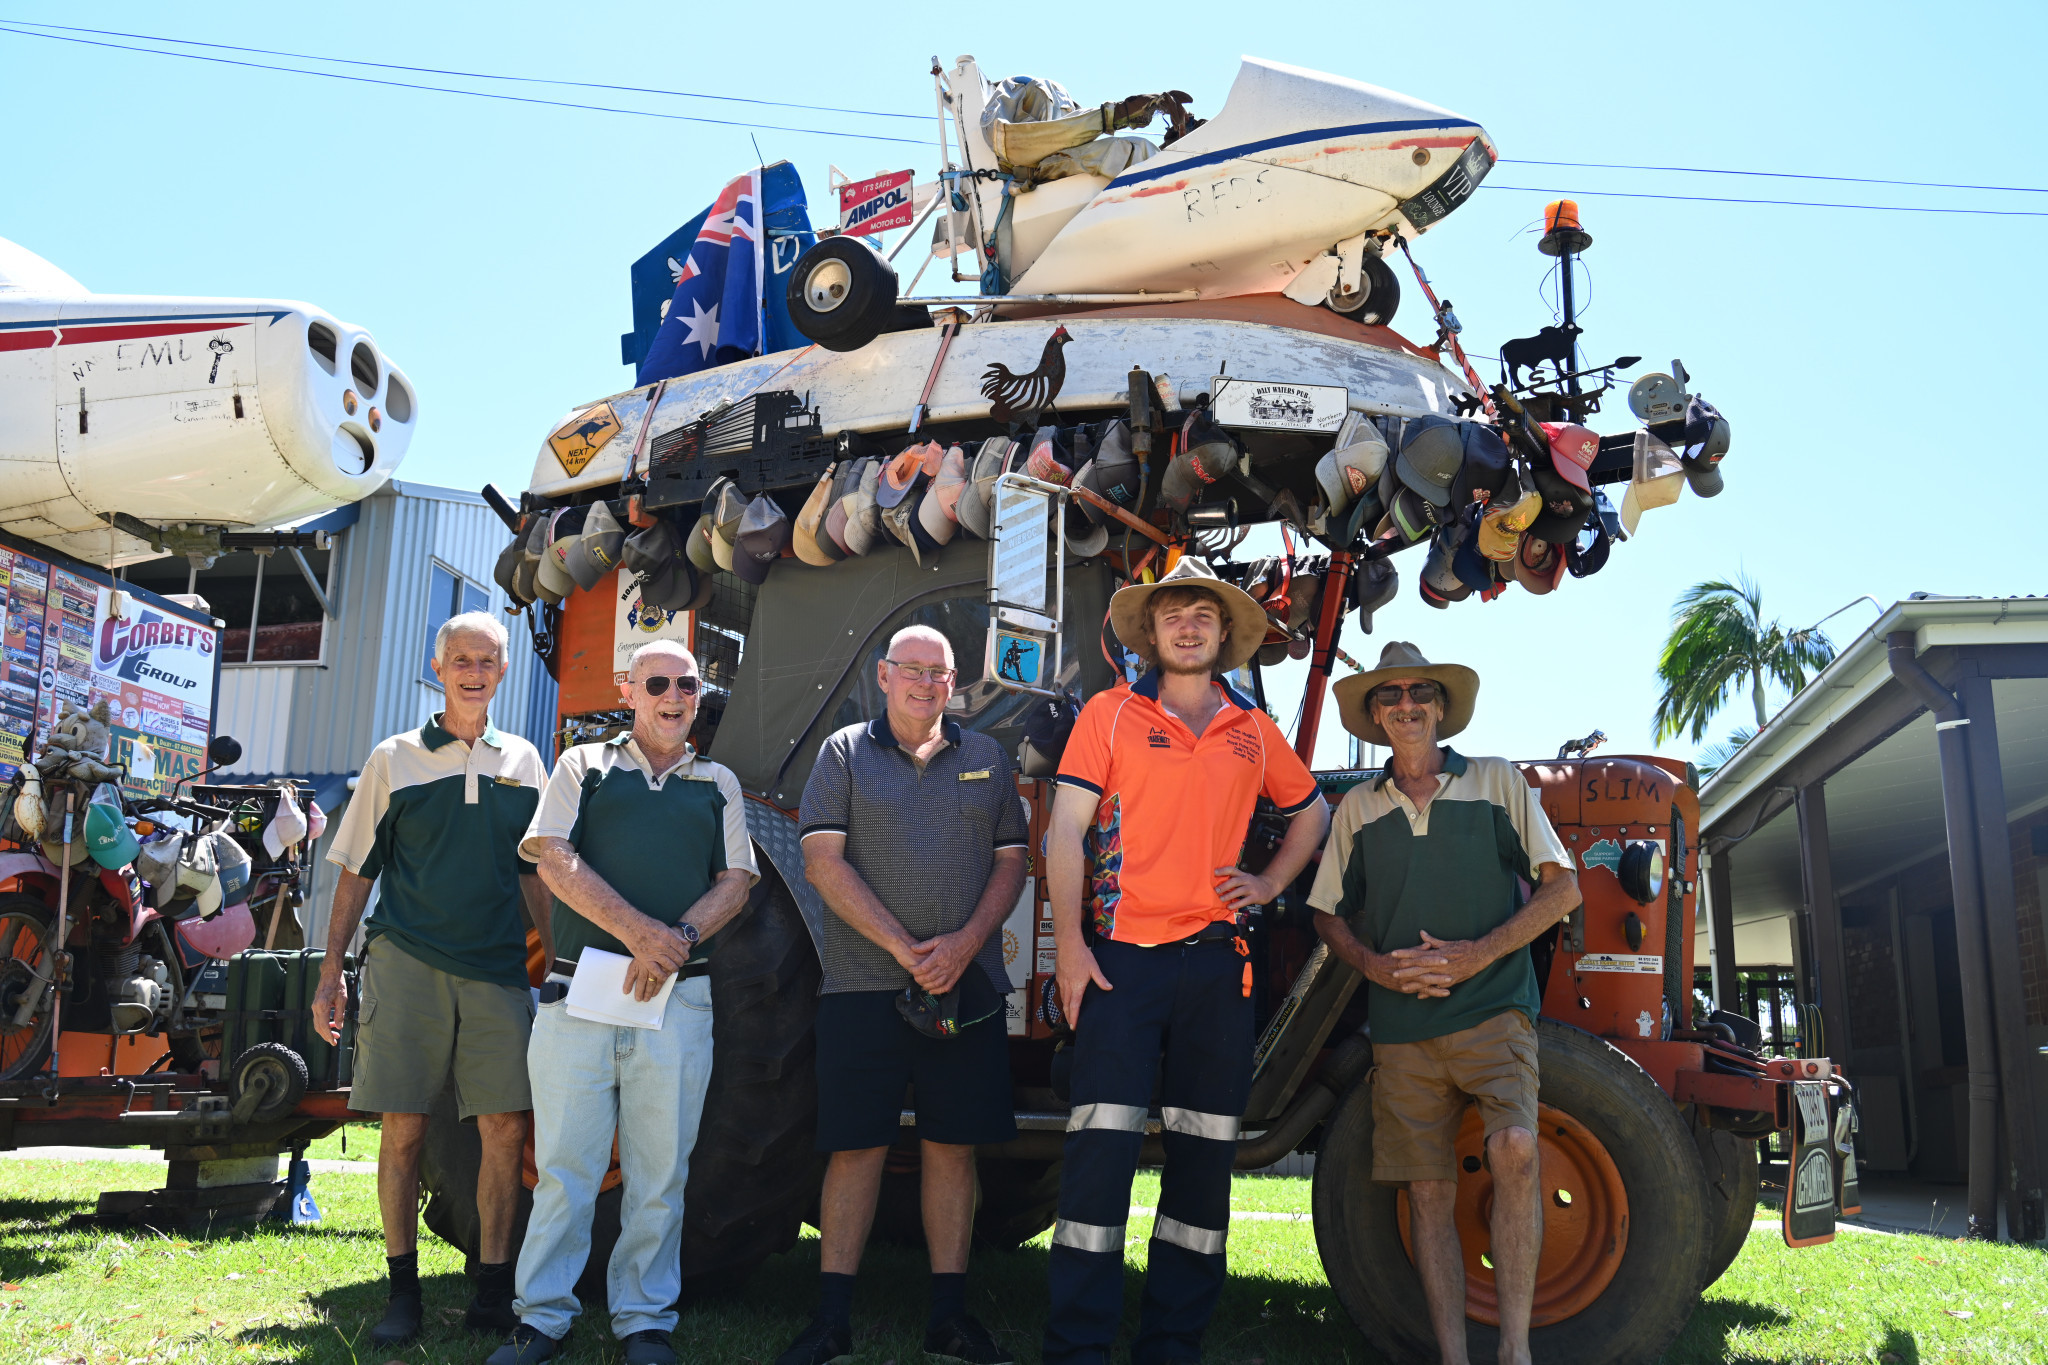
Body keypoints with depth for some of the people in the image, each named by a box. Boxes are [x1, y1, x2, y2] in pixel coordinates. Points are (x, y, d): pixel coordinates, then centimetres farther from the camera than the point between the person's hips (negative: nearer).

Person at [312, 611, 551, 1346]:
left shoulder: (522, 760, 12)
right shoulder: (394, 759, 6)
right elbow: (355, 871, 8)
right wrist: (331, 970, 4)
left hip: (497, 968, 2)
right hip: (406, 962, -1)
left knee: (505, 1127, -3)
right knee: (402, 1128, 0)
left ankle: (493, 1290, 9)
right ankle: (403, 1292, 12)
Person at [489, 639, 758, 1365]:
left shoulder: (718, 784, 17)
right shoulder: (584, 766, 12)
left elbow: (735, 882, 9)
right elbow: (555, 860, -1)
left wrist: (677, 941, -10)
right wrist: (638, 930, -14)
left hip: (677, 998, 1)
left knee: (660, 1169, 3)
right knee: (564, 1162, 1)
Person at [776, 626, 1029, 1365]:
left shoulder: (986, 758, 12)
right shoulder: (845, 753, 5)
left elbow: (1010, 862, 9)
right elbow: (824, 863, -4)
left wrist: (965, 944, -8)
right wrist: (902, 949, -12)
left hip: (968, 986, 2)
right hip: (863, 984, -2)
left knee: (953, 1144, 6)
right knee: (856, 1145, 0)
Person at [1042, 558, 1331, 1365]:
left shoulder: (1253, 731, 13)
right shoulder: (1111, 714, 4)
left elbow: (1312, 812, 28)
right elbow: (1066, 829, -2)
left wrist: (1270, 884, 12)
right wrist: (1069, 944, -11)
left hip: (1216, 962, 4)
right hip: (1122, 957, -3)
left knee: (1205, 1153, 7)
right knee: (1102, 1145, -8)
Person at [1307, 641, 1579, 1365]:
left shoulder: (1497, 782, 7)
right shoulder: (1357, 808, 12)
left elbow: (1562, 888, 4)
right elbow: (1330, 915, 17)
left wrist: (1477, 954, -9)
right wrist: (1375, 965, -5)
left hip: (1493, 1007, -2)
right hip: (1402, 1024, 3)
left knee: (1514, 1147, -23)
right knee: (1429, 1192, 2)